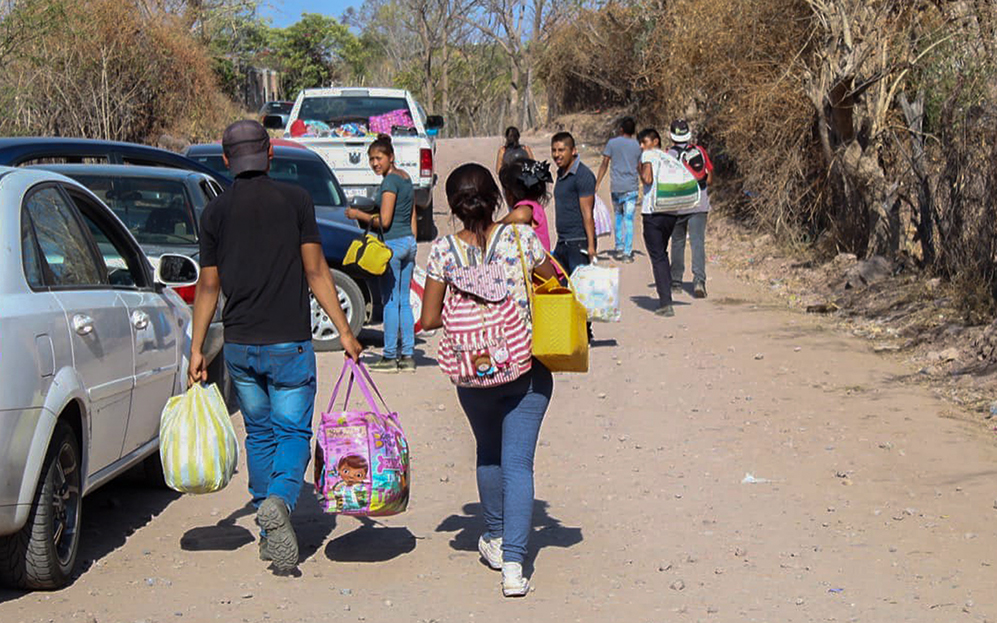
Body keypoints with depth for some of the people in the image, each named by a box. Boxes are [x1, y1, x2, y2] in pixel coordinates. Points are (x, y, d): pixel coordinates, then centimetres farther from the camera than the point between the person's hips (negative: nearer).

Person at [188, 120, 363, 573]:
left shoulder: (216, 212, 4)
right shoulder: (295, 200, -4)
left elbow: (208, 287, 5)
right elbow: (316, 273, -6)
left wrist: (196, 349, 12)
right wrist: (345, 332, -3)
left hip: (239, 347, 3)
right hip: (289, 344, -3)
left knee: (259, 435, 16)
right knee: (293, 432, 3)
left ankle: (269, 533, 19)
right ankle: (279, 500, -25)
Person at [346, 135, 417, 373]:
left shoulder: (390, 181, -13)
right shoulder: (405, 177, 14)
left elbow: (384, 221, -17)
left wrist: (357, 214, -5)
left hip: (392, 244, -9)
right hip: (408, 242, 9)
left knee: (390, 301, -4)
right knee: (404, 301, 11)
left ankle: (390, 356, 0)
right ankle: (407, 355, 12)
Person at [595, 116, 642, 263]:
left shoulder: (612, 142, 2)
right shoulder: (637, 145, 6)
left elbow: (604, 164, -1)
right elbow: (640, 168, 10)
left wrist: (597, 184, 2)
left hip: (615, 187, 0)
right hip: (631, 187, 0)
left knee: (618, 216, 17)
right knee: (629, 219, 0)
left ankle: (619, 248, 16)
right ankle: (627, 253, -3)